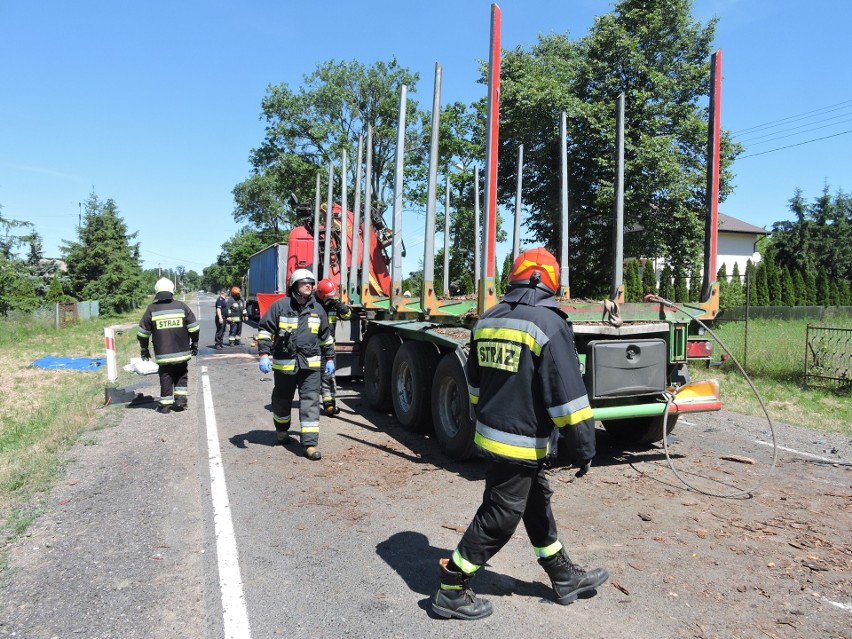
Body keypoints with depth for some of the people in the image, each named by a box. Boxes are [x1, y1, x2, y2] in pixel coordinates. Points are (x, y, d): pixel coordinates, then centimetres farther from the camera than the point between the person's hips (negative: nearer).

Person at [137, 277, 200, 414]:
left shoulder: (151, 310, -3)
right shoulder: (181, 306, -2)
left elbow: (142, 333, 2)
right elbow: (194, 328, -1)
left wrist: (144, 350, 15)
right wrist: (195, 344, 12)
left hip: (163, 355, 0)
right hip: (182, 353, 1)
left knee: (166, 378, 10)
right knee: (181, 376, 17)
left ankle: (165, 405, 11)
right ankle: (181, 399, 10)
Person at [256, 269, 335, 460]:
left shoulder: (317, 308, 7)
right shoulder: (280, 306, -4)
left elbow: (326, 336, 17)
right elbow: (264, 330, -3)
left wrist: (329, 359, 16)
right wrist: (264, 355, -13)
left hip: (310, 364, 2)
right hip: (284, 363, -1)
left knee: (310, 401, -7)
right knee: (282, 399, 16)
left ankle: (310, 443, -6)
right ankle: (282, 430, 43)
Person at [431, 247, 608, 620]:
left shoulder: (486, 322, 6)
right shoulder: (549, 324, -18)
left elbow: (475, 384, 17)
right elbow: (567, 396, -19)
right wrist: (584, 449, -10)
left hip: (490, 434, 8)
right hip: (522, 444, -8)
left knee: (536, 504, 21)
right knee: (498, 519, 5)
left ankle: (564, 577, 37)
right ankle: (451, 591, 15)